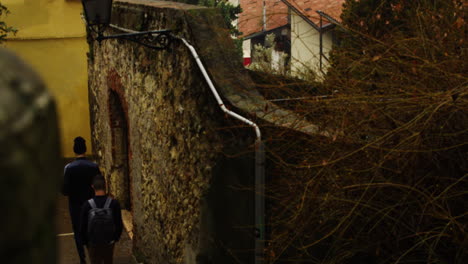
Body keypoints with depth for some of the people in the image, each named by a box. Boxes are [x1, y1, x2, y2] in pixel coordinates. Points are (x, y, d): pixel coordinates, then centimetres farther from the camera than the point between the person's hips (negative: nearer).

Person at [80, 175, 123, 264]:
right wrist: (116, 237, 10)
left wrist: (85, 242, 6)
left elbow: (83, 227, -10)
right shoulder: (114, 203, -17)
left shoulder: (87, 205, -19)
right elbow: (119, 224, -8)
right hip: (109, 242, 1)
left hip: (93, 243, -1)